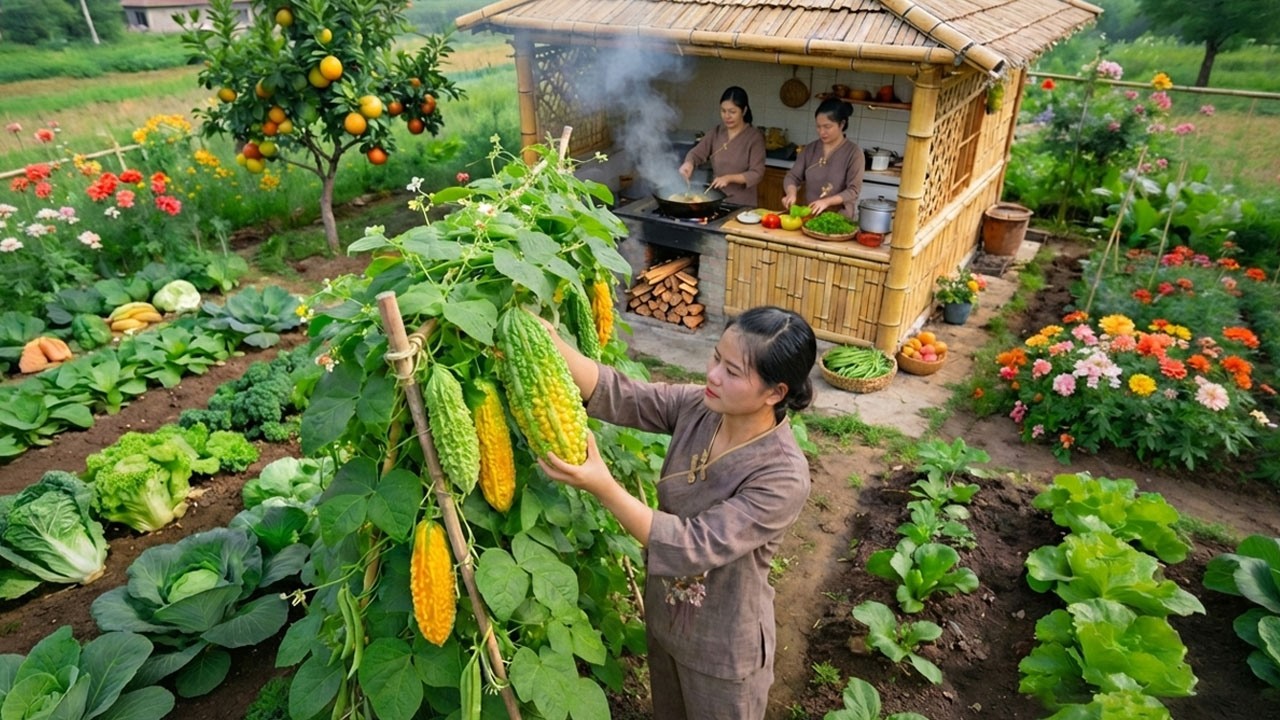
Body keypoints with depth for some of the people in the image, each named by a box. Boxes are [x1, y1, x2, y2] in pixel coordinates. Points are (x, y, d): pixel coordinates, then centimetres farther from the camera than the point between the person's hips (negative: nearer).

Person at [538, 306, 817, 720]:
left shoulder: (783, 478, -32)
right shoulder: (697, 407, -15)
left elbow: (693, 546, -34)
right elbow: (615, 395, -22)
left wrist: (604, 488, -40)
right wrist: (547, 340, -37)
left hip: (723, 649, -5)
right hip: (663, 617, 6)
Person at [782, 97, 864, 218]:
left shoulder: (853, 152, -4)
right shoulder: (810, 149, 9)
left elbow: (853, 190, -9)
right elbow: (793, 176, 7)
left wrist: (827, 201, -23)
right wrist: (791, 193, -14)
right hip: (810, 217, 4)